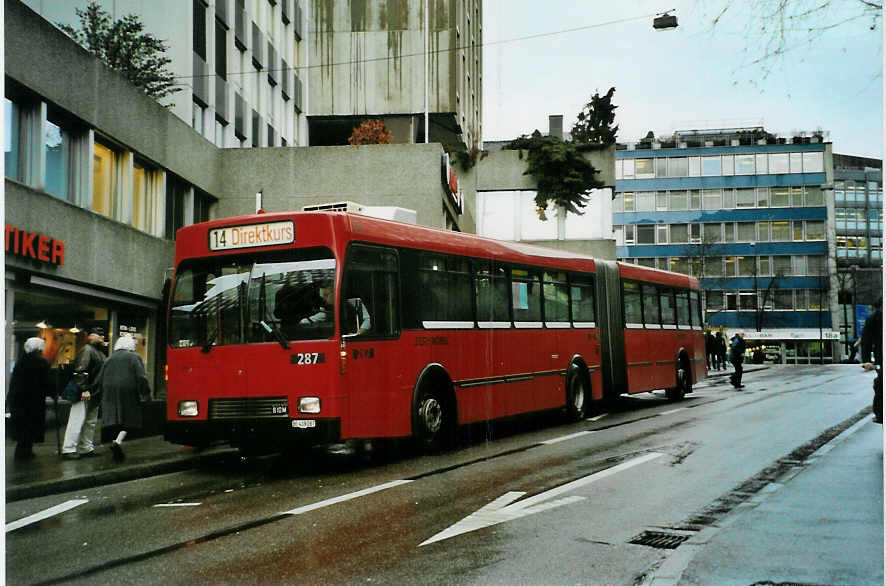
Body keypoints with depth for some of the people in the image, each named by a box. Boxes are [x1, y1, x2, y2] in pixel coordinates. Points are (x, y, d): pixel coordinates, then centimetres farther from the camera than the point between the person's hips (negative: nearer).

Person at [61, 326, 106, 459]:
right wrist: (84, 389, -25)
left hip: (94, 393, 10)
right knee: (78, 421, -8)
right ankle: (68, 449, -5)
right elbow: (80, 371, -20)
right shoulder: (87, 350, -12)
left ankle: (86, 448, 21)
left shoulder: (99, 352, 18)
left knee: (91, 421, 14)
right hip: (84, 393, -10)